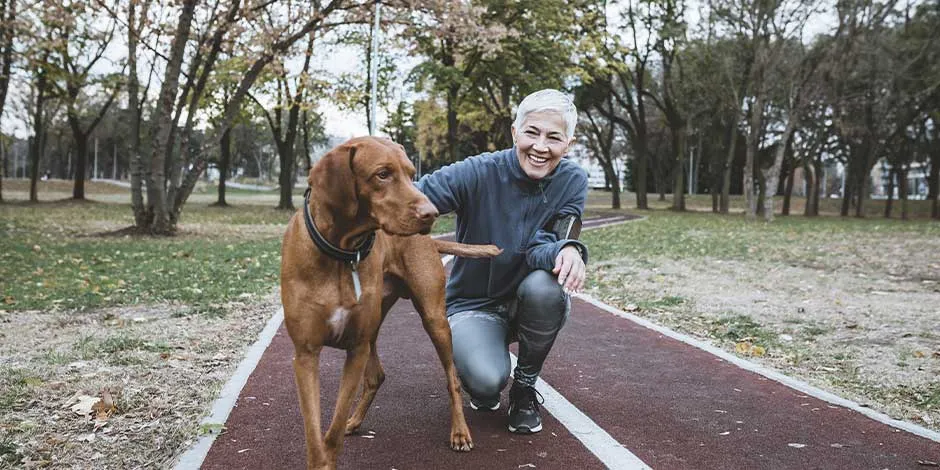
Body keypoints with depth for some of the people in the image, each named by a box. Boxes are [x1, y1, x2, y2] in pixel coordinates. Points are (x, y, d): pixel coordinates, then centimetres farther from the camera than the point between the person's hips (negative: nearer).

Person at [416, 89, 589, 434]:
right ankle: (485, 384, 12)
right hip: (474, 303, -2)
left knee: (545, 285, -34)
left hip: (529, 301, 3)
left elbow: (543, 246, -21)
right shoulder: (478, 173, -18)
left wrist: (568, 250, -45)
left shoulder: (572, 181, -11)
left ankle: (526, 385, -5)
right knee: (487, 381, -31)